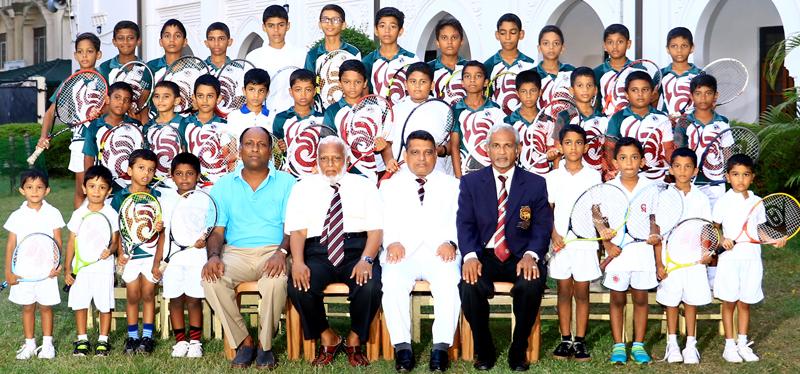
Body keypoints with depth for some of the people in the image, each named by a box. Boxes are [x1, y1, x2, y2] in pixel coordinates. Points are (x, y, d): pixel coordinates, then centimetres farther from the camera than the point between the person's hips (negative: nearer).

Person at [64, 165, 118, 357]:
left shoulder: (111, 214, -2)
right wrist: (67, 268, 4)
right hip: (81, 266, 2)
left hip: (103, 267, -2)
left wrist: (110, 250, -24)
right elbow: (72, 242, 6)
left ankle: (103, 341, 14)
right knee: (80, 304, 4)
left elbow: (115, 241, -1)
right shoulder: (78, 214, 3)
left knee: (104, 305, 1)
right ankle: (82, 340, 17)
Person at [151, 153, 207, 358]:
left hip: (196, 256, -2)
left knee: (194, 300, -2)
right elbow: (163, 233, 12)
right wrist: (156, 262, 8)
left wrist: (204, 240, -19)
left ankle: (195, 341, 10)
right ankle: (180, 341, 14)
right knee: (175, 300, 3)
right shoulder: (166, 199, 9)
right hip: (172, 258, 2)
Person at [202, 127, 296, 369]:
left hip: (272, 251, -2)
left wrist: (282, 251, -21)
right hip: (236, 252, 2)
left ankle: (265, 344, -13)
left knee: (276, 279, -36)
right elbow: (216, 229, 9)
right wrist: (213, 255, -13)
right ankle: (244, 342, -13)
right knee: (211, 279, -30)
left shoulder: (286, 183, 9)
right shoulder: (224, 186, 15)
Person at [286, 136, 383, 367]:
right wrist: (298, 262, -16)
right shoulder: (304, 188, 15)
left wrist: (366, 260, -17)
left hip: (357, 250, 0)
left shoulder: (364, 186, 13)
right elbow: (297, 230, 3)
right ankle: (327, 339, -2)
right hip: (318, 252, 1)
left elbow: (376, 229, 2)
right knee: (298, 287, -30)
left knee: (369, 286, -32)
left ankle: (355, 341, -3)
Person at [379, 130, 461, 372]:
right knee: (392, 282, -32)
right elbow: (384, 222, 8)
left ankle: (441, 347, -29)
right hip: (402, 252, 0)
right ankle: (402, 346, -26)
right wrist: (392, 242, -13)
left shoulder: (452, 185, 20)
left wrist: (450, 242, -13)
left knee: (450, 281, -33)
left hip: (440, 252, 0)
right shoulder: (390, 186, 21)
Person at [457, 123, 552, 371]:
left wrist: (531, 255, -19)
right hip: (483, 255, 0)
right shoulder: (471, 182, 9)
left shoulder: (536, 184, 8)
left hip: (521, 257, 0)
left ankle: (518, 351, -10)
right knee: (470, 284, -32)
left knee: (532, 284, -33)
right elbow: (465, 224, 0)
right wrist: (470, 256, -19)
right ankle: (483, 351, -7)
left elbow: (542, 227, 1)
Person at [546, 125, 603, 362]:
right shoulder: (553, 177, 5)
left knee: (582, 292, 3)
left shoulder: (593, 176, 3)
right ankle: (565, 340, 12)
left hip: (585, 242, -1)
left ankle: (580, 341, 9)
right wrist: (554, 234, -10)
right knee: (564, 291, 5)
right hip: (561, 242, 1)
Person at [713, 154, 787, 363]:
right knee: (729, 303, 3)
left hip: (751, 258, 3)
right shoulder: (723, 202, -3)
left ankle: (743, 344, 19)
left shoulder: (757, 202, 7)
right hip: (730, 258, -3)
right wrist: (722, 240, -17)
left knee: (745, 303, 10)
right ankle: (729, 346, 11)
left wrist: (776, 240, -1)